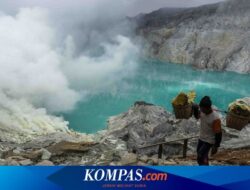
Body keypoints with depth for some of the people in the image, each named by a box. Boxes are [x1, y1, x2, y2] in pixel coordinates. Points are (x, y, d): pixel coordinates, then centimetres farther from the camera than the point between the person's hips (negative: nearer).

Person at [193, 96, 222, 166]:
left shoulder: (215, 118, -29)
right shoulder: (202, 111, -9)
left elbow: (218, 134, -22)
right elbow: (197, 116, 15)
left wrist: (216, 146, -18)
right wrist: (195, 109, -6)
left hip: (209, 141, -7)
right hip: (201, 138, 8)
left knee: (200, 157, -13)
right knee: (202, 156, 19)